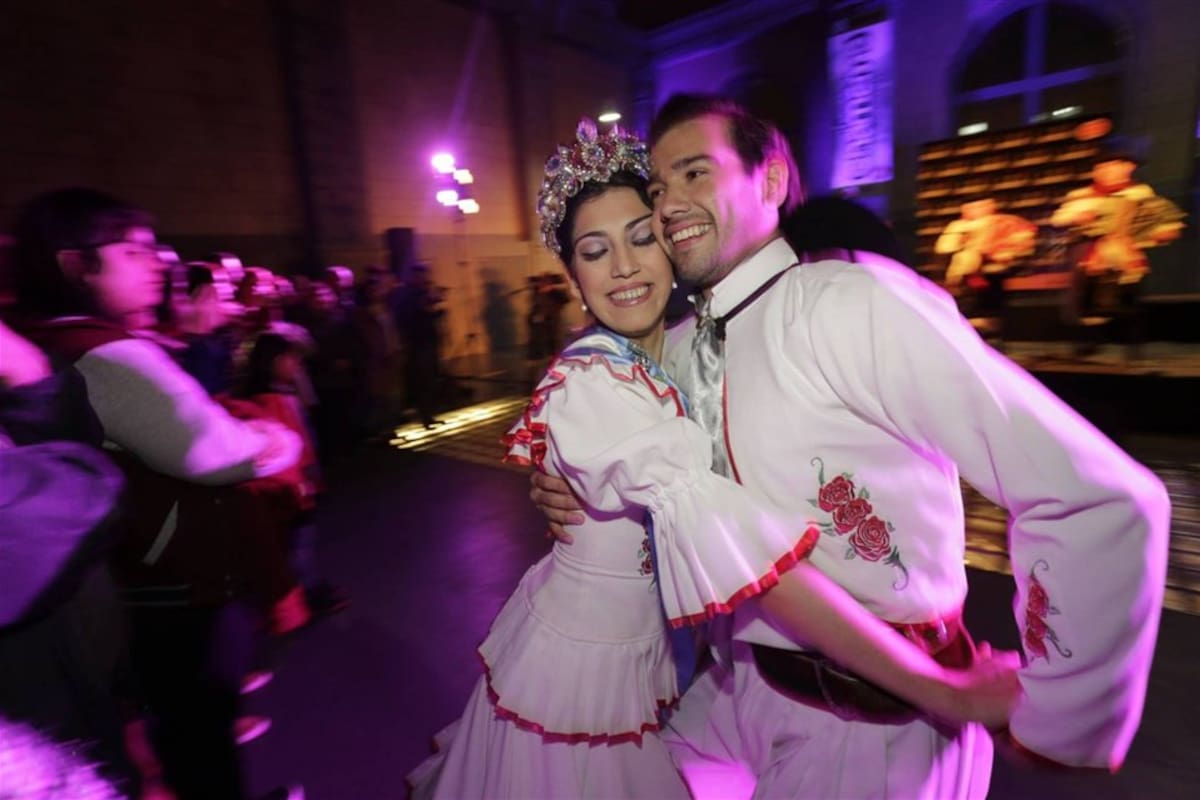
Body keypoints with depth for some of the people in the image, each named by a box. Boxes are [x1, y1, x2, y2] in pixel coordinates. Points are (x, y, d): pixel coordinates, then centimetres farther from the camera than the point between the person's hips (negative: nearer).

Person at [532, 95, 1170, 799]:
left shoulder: (853, 301, -24)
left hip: (873, 720, -6)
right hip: (743, 683, 7)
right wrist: (575, 494, -5)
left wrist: (1055, 729, -14)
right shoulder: (677, 350, 0)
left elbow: (1105, 501, -26)